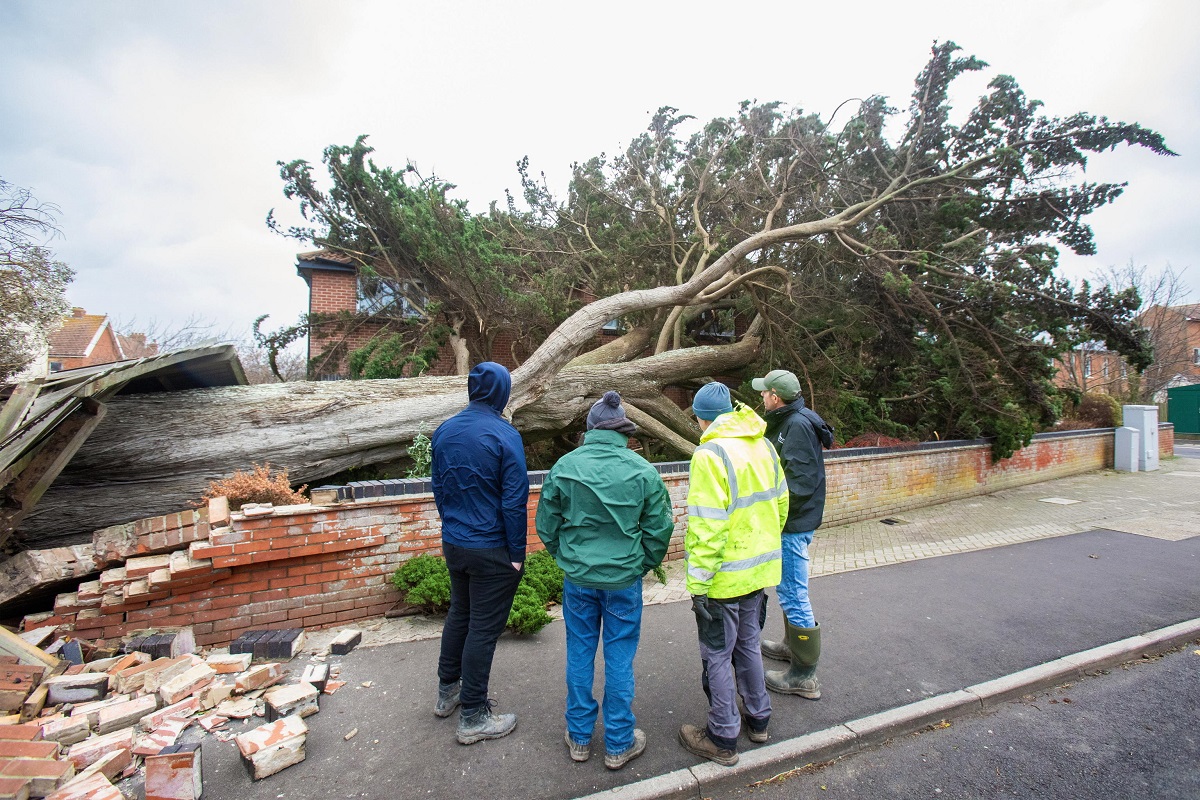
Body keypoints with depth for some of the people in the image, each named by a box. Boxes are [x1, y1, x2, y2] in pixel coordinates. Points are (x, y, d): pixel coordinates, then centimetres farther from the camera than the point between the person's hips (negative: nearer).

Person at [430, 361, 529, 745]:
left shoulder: (444, 431, 1)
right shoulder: (504, 435, -19)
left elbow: (438, 487, 11)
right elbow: (514, 500, -18)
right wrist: (517, 553, -9)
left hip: (453, 543, 7)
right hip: (491, 550, -7)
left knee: (459, 614, 24)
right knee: (484, 628, 6)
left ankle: (447, 692, 41)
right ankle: (473, 717, 21)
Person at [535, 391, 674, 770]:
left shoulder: (565, 466, -9)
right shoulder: (643, 470, -11)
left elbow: (546, 524, -1)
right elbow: (660, 529, -4)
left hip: (577, 578, 1)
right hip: (624, 580, -1)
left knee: (579, 654, 18)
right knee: (619, 660, 13)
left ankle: (579, 737, 34)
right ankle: (618, 744, 30)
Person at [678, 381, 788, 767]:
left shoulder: (710, 453, -21)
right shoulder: (763, 445, 4)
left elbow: (707, 527, -25)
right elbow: (780, 504, 12)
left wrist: (698, 583, -18)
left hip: (725, 576, -8)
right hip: (759, 569, 8)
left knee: (717, 655, 10)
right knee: (747, 644, 24)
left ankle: (723, 738, 25)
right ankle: (758, 718, 41)